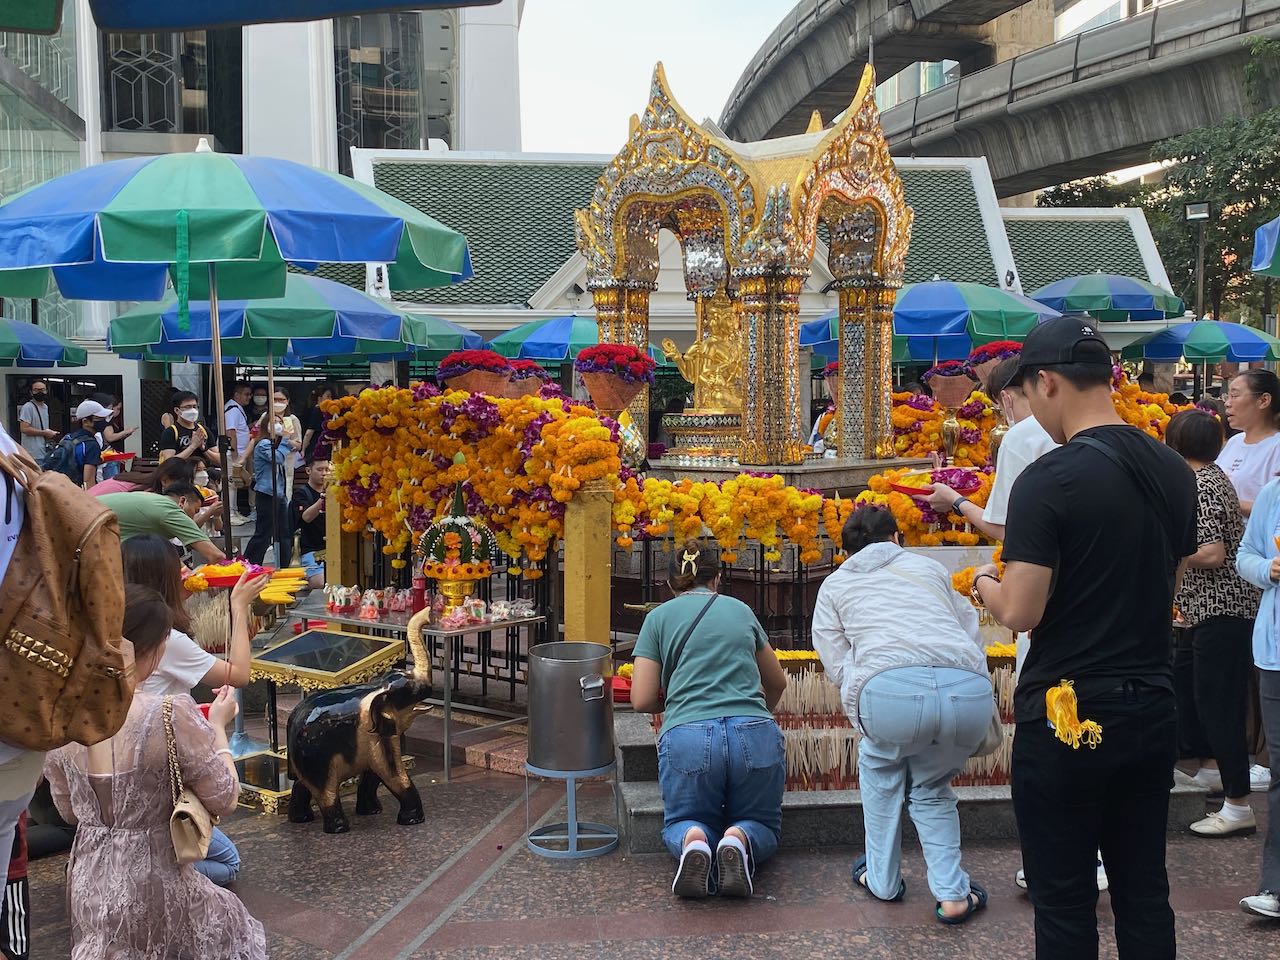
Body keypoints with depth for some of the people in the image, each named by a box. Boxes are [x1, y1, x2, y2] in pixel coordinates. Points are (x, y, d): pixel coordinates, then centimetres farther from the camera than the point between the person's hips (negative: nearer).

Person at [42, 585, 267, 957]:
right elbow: (224, 800, -11)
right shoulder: (172, 716, -24)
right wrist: (217, 726, 3)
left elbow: (70, 811, 10)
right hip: (150, 888, -6)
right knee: (235, 924, 22)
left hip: (86, 885, 6)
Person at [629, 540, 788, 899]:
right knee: (763, 825, 24)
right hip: (756, 738, 2)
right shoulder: (740, 610, 22)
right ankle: (738, 840, -12)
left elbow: (642, 701, 9)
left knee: (681, 822, 24)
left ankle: (693, 840, -13)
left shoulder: (659, 617, 14)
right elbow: (777, 683, 34)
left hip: (687, 738, -1)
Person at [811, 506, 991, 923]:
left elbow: (837, 664, 19)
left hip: (889, 687, -2)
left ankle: (883, 880, 36)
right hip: (970, 689, 2)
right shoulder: (929, 566, 34)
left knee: (880, 767, 33)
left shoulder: (834, 585, 29)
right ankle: (952, 894, 18)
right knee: (931, 787, 30)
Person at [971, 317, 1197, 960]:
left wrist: (985, 585, 2)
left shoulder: (1049, 480, -17)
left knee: (1064, 903, 7)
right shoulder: (1174, 472, 4)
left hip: (1065, 717, -6)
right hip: (1152, 712, 6)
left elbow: (1020, 612, -18)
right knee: (1144, 893, 16)